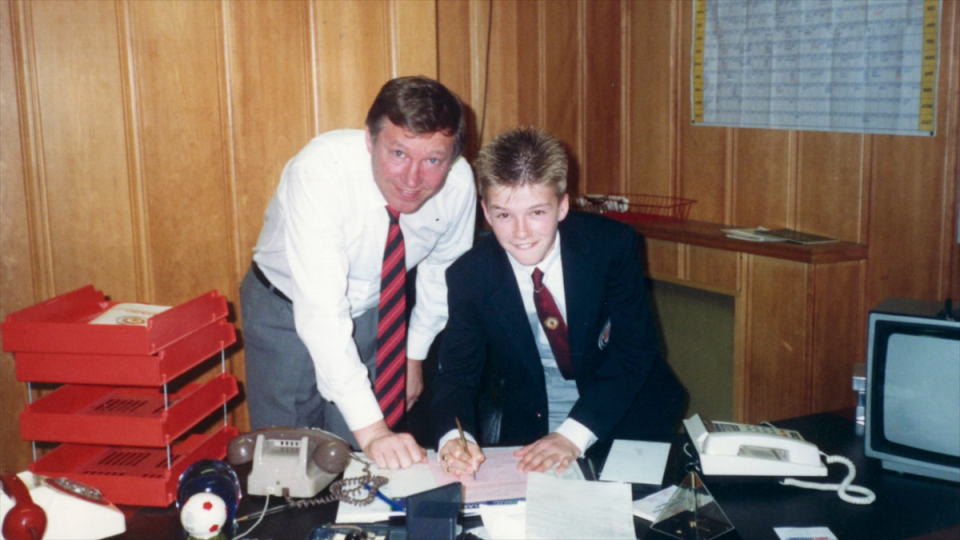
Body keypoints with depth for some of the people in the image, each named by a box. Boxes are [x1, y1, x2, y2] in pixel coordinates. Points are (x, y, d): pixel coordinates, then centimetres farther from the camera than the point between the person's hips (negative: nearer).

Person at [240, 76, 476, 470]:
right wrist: (370, 429, -45)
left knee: (372, 464, 1)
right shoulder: (321, 171, -34)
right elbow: (320, 312, -40)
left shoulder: (458, 183, -21)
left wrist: (415, 353, 6)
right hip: (290, 311, -2)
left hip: (374, 311, 3)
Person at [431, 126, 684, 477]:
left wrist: (573, 434, -28)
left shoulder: (612, 244, -16)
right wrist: (454, 438, -31)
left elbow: (634, 350, -16)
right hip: (530, 430, 1)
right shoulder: (469, 276, -12)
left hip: (627, 418, 0)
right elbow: (456, 373, -8)